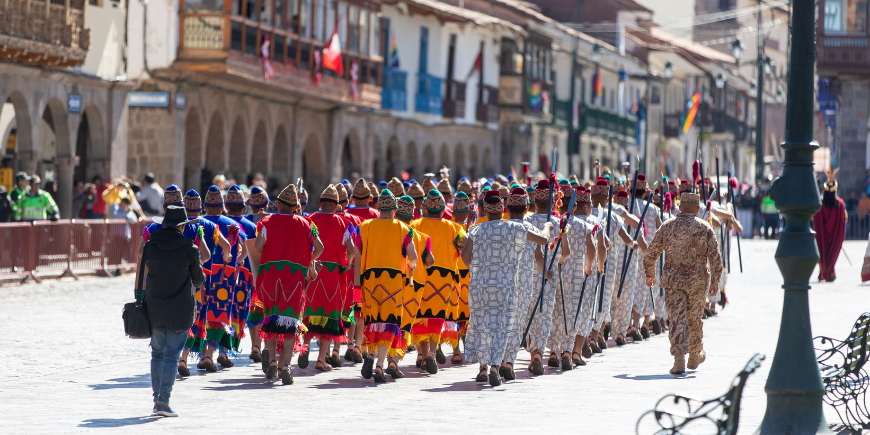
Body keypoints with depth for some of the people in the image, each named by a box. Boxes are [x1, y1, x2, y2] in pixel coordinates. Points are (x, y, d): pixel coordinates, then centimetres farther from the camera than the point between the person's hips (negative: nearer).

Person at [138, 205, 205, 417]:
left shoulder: (150, 247, -2)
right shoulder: (189, 250, -9)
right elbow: (198, 280, 3)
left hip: (154, 310, 3)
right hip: (179, 312, -3)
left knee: (157, 354, 14)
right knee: (171, 356, -2)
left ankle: (157, 399, 14)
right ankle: (163, 401, -10)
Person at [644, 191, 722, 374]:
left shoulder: (667, 227, 2)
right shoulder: (704, 228, -1)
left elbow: (650, 254, 6)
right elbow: (715, 256, -6)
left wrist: (650, 274, 20)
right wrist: (715, 280, 1)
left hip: (673, 280, 0)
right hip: (698, 280, 0)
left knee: (677, 319, -3)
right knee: (694, 318, 16)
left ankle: (679, 358, -17)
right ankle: (695, 356, 32)